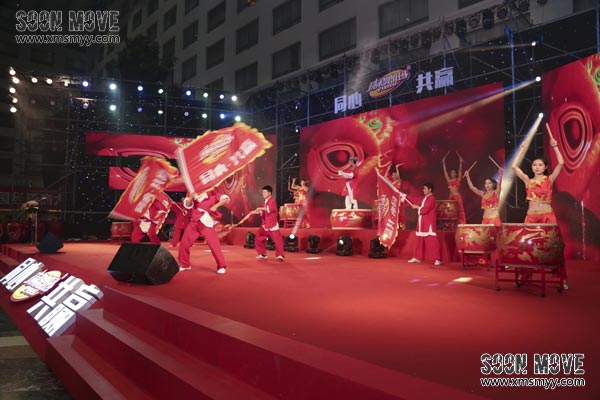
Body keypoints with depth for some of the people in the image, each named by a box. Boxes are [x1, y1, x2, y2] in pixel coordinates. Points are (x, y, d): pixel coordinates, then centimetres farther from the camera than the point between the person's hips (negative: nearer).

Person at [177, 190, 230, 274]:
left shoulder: (211, 192, -3)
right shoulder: (192, 192, 7)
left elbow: (226, 198, -10)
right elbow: (187, 205, -5)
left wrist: (216, 205, -23)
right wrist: (191, 197, -24)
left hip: (207, 222, -4)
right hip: (195, 222, 4)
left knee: (214, 245, -11)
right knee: (184, 243, 6)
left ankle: (221, 266, 4)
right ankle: (184, 264, 26)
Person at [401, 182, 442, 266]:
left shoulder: (431, 199, -14)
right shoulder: (423, 198, 15)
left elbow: (425, 210, -22)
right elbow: (415, 200, 22)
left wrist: (417, 207, -6)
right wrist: (404, 195, 22)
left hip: (429, 224, -10)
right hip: (422, 223, 10)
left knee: (432, 241, -12)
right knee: (420, 240, 14)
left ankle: (437, 259, -12)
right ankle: (418, 257, 23)